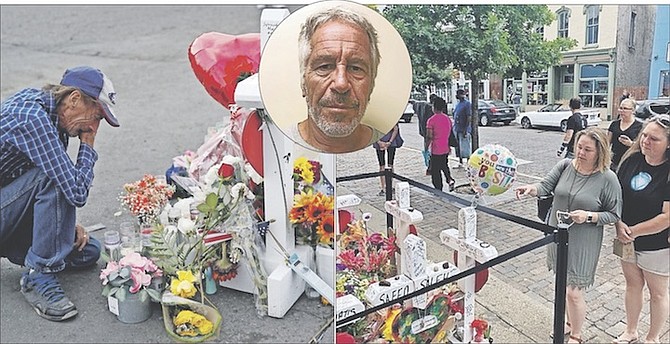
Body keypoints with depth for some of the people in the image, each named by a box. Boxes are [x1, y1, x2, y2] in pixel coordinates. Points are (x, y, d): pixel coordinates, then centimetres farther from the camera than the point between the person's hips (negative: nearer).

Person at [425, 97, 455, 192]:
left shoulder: (431, 120, -15)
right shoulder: (448, 119, 5)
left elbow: (429, 137, -17)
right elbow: (450, 134, 14)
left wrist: (426, 149, -7)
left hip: (436, 150, -6)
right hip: (446, 149, 6)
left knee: (435, 171, 4)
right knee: (444, 165, 27)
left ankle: (439, 191, 8)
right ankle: (449, 179, 5)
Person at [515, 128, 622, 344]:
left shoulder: (608, 178, -13)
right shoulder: (565, 166, -3)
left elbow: (614, 215, -7)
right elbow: (546, 186, -10)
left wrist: (589, 216, -23)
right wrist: (531, 188, -31)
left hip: (582, 245, -4)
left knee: (574, 292, 2)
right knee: (563, 285, 20)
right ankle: (570, 323, 44)